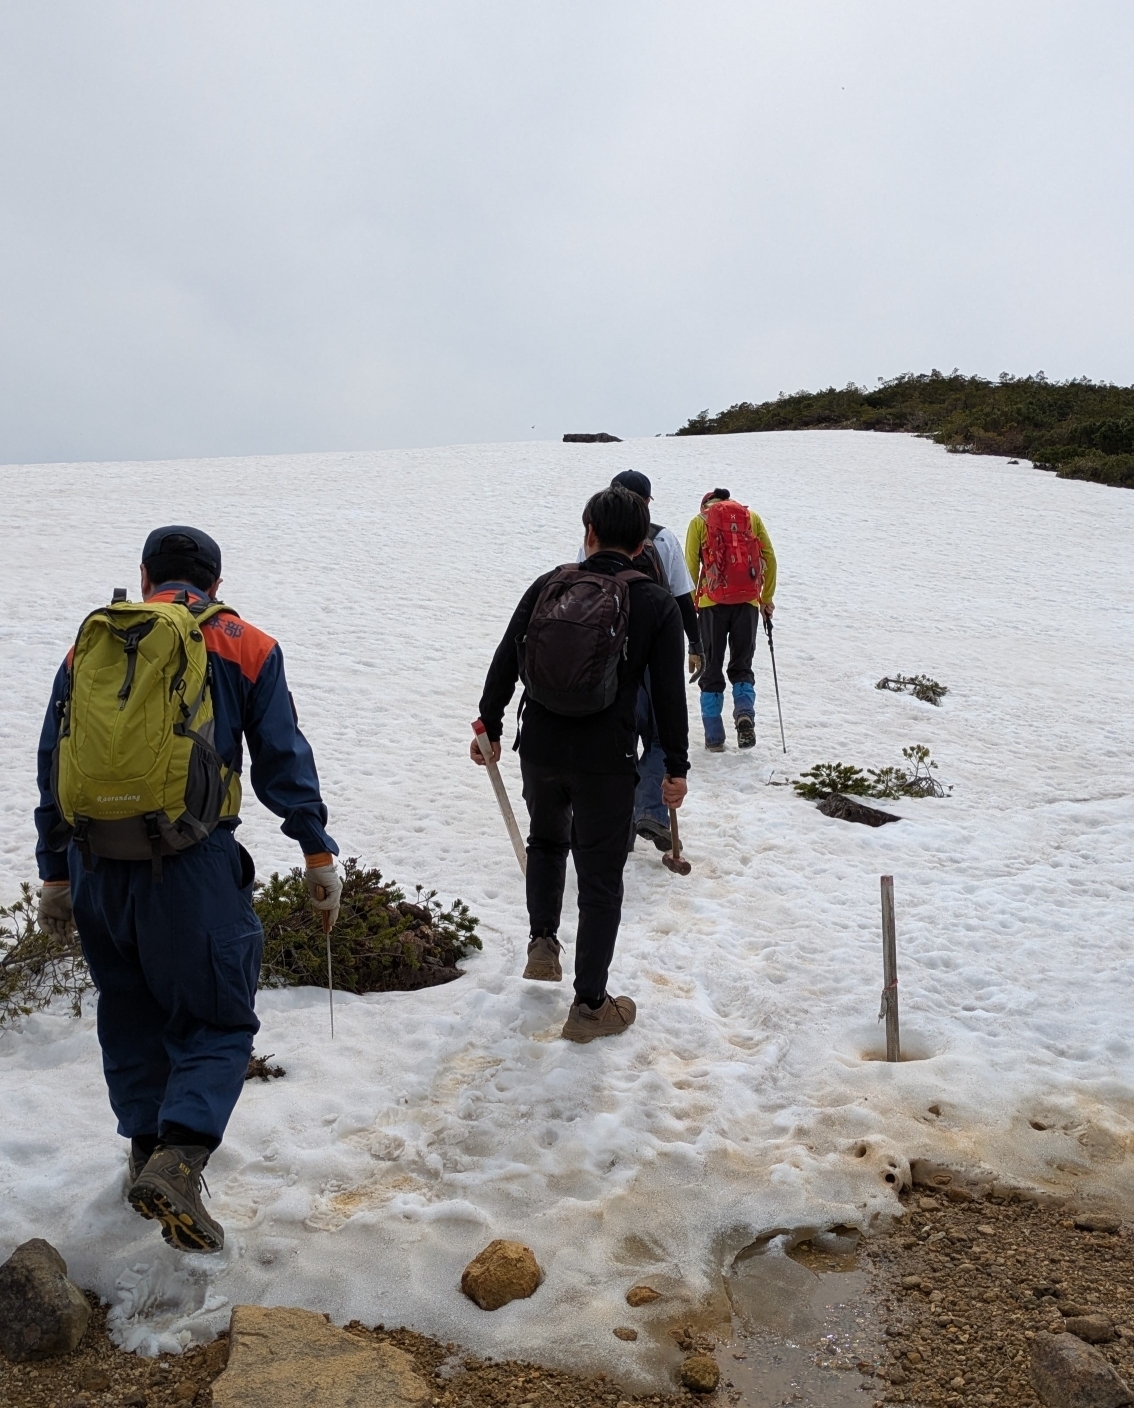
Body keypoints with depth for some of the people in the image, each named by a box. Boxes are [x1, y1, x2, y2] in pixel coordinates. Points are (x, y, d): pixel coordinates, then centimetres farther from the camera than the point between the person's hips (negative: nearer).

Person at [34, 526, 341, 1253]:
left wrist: (55, 875, 20)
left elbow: (52, 767, 14)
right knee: (216, 1020, 7)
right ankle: (177, 1161, -10)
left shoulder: (88, 644, 13)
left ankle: (147, 1149, 32)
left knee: (130, 1014, 22)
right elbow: (284, 761, 0)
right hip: (192, 865, -4)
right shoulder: (244, 646, 3)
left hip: (95, 866, 4)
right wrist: (319, 853, 5)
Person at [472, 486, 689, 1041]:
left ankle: (543, 942, 27)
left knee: (547, 840, 31)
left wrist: (490, 727, 18)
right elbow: (670, 692, -3)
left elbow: (504, 663, 5)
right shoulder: (656, 603, -4)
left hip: (540, 750, 3)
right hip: (607, 761, -2)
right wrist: (676, 767, 5)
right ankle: (590, 1005, 15)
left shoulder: (547, 586, 2)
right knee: (601, 878, 8)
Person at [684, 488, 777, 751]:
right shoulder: (752, 517, 13)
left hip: (712, 602, -1)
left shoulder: (699, 521, 7)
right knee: (741, 665, 14)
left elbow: (691, 565, 0)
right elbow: (769, 559, 8)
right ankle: (744, 713, -13)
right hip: (747, 602, 1)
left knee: (712, 669, 9)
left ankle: (714, 738, 8)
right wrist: (767, 598, 14)